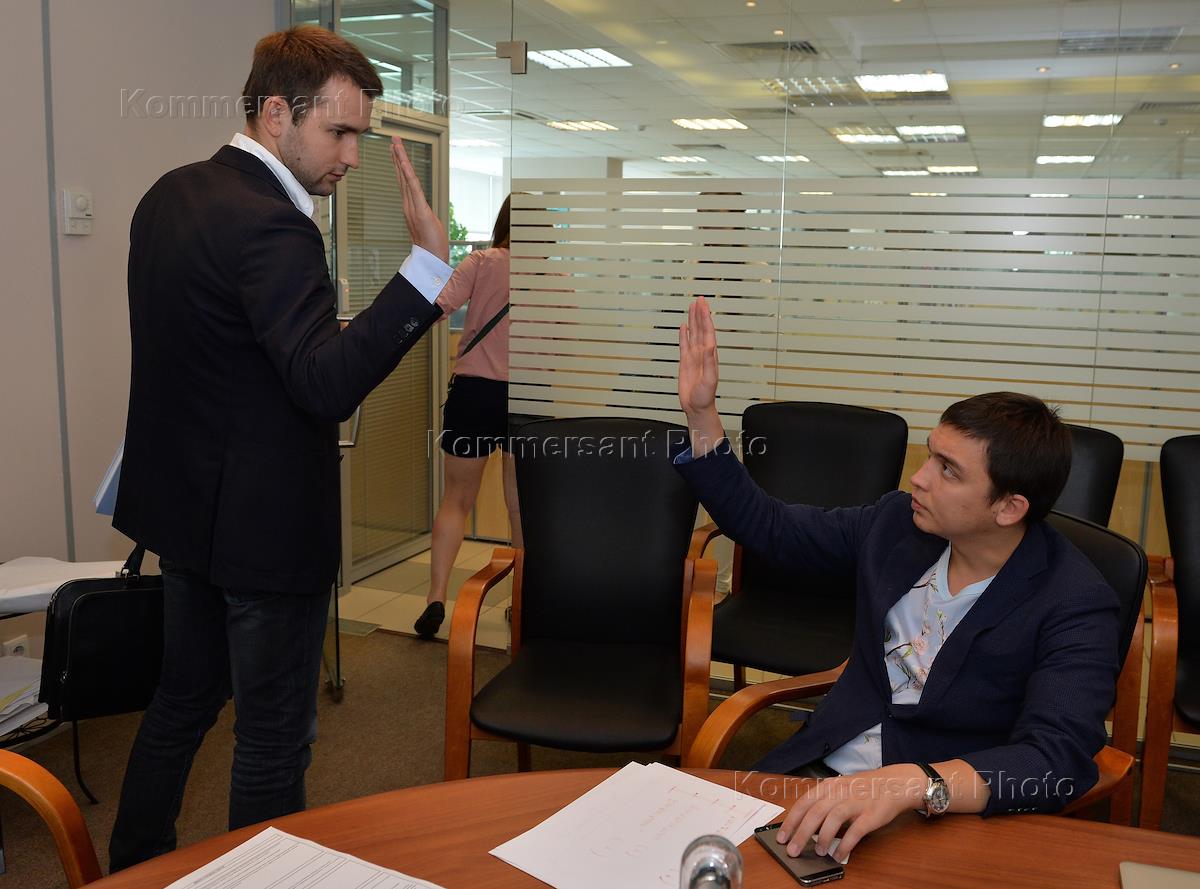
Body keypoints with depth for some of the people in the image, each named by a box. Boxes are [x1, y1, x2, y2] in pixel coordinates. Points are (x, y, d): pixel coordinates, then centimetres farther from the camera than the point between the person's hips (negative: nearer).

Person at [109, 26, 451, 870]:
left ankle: (132, 863, 41)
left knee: (184, 695, 25)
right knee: (275, 737, 7)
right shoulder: (270, 227, -23)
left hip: (183, 503, 10)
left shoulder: (171, 194, 7)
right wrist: (429, 263, -38)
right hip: (264, 523, -10)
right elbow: (326, 383, -33)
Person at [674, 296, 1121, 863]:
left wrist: (912, 784, -42)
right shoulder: (899, 523, 1)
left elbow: (1059, 760, -26)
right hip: (819, 780, 4)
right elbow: (770, 529, 11)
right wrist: (701, 415, 3)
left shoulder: (1075, 606, -15)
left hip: (944, 817, -4)